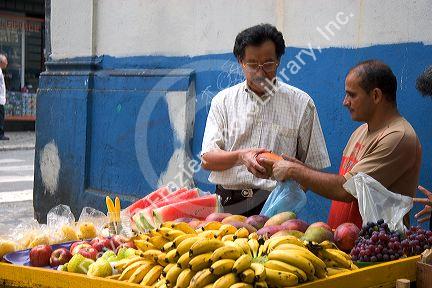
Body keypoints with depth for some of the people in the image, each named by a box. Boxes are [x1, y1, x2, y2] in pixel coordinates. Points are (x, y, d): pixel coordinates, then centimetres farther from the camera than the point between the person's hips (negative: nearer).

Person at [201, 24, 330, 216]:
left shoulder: (301, 103, 8)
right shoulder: (223, 101, 12)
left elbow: (313, 165, 9)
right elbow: (207, 159, 5)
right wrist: (240, 156, -14)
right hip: (227, 205, 2)